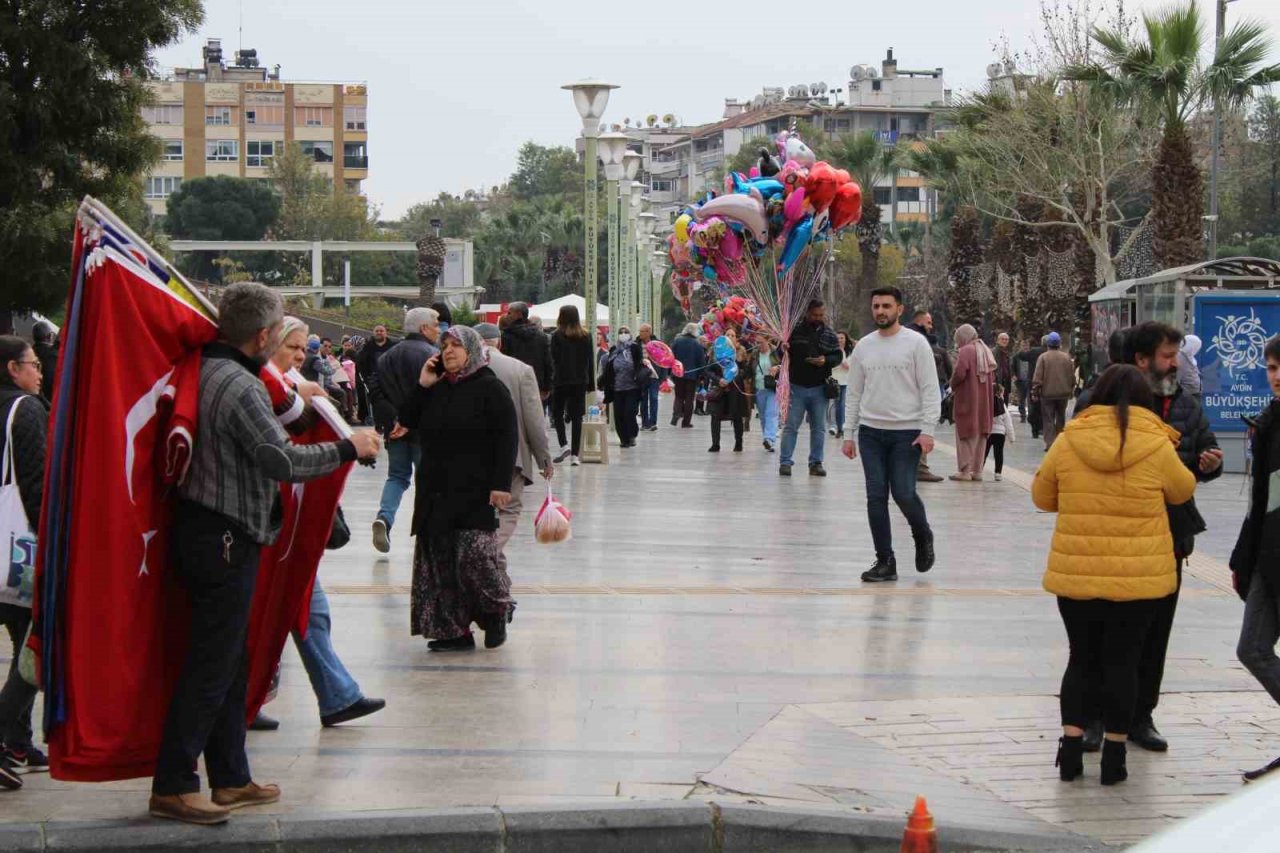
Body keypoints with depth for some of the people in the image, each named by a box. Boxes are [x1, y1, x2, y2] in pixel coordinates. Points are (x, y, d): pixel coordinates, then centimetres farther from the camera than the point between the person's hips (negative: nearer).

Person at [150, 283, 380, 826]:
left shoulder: (208, 370, 9)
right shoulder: (239, 386, -20)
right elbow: (285, 462, -22)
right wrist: (348, 447, -11)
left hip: (203, 531, 10)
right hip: (222, 538, -10)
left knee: (229, 661, 16)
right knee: (211, 666, -5)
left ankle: (230, 780, 24)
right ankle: (171, 787, -1)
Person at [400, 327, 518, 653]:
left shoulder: (489, 388, -4)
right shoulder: (436, 389, 16)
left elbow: (507, 438, -9)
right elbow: (408, 421, 16)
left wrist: (500, 484, -16)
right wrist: (422, 387, 3)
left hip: (474, 491, -7)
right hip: (437, 491, 7)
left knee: (473, 554, -13)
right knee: (440, 559, 3)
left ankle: (497, 611, 12)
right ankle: (454, 629, 8)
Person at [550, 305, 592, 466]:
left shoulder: (557, 336, -7)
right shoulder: (585, 336, 5)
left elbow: (553, 360, -8)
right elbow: (589, 361, 7)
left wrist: (548, 383, -2)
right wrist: (589, 383, 13)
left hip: (561, 381, -3)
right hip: (580, 381, 3)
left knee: (557, 413, 11)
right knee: (577, 417, 4)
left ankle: (564, 445, -7)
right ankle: (575, 454, 1)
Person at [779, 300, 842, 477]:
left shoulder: (829, 335, 5)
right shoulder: (796, 331, -1)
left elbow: (838, 356, 6)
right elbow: (786, 355, 4)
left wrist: (826, 360, -14)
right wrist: (783, 349, -19)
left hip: (819, 388, 2)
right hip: (797, 387, -2)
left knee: (819, 428, 8)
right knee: (791, 426, -2)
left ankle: (816, 463, 15)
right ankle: (785, 462, -1)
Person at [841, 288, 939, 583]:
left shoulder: (916, 343, -4)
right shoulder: (863, 346, 10)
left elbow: (930, 389, -6)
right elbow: (854, 393, 14)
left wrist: (927, 430, -14)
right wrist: (848, 434, 9)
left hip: (906, 432, -4)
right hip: (870, 432, 4)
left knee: (903, 494, -7)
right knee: (876, 497, 0)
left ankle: (923, 538, 23)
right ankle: (885, 562, 6)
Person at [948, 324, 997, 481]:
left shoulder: (966, 351, -12)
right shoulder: (985, 350, 13)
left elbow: (959, 373, -21)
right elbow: (992, 375, 14)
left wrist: (953, 386, -4)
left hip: (967, 399, -7)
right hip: (984, 399, 7)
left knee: (965, 434, -2)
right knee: (981, 435, 11)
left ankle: (965, 470, -4)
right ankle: (977, 470, 14)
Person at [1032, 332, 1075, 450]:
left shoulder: (1043, 357, -10)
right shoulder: (1066, 357, 0)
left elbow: (1037, 377, -10)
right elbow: (1072, 377, 6)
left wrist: (1035, 392, -3)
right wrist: (1070, 390, 19)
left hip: (1047, 393, -3)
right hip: (1063, 393, 3)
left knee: (1048, 419, 0)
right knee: (1060, 418, 17)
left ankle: (1049, 443, -9)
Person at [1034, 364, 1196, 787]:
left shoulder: (1067, 442, -4)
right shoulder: (1156, 445, -9)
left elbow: (1043, 498, 8)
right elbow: (1182, 491, 9)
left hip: (1076, 574, 2)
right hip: (1138, 577, -2)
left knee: (1082, 658, 14)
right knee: (1122, 661, 8)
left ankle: (1071, 746, 8)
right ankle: (1114, 757, 11)